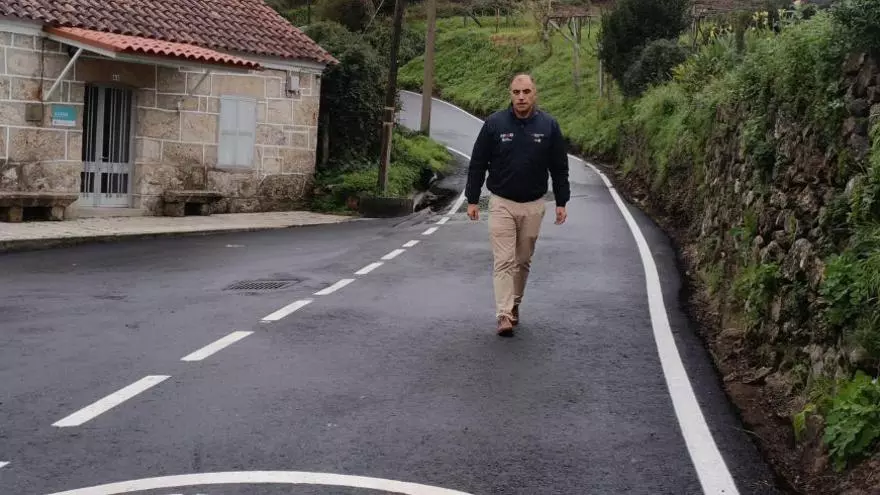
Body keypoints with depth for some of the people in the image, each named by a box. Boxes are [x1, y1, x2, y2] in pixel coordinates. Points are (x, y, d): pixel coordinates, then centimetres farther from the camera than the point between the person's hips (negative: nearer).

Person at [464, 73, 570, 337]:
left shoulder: (549, 125, -2)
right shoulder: (494, 123, -6)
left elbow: (559, 167, 5)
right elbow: (477, 164, 0)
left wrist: (561, 202, 3)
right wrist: (472, 200, -2)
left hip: (533, 206, 2)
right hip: (501, 203, -2)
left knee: (523, 261, 13)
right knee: (504, 260, -8)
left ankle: (515, 304, 30)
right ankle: (504, 315, -11)